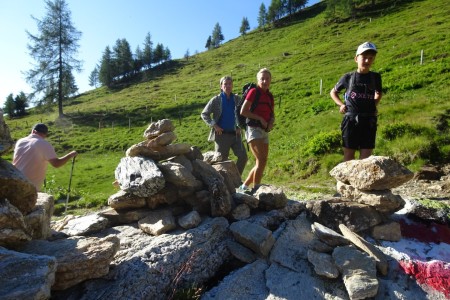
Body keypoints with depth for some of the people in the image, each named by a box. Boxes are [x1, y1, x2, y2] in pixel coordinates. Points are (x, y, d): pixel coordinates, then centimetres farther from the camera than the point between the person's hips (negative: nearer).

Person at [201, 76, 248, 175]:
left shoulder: (237, 99, 6)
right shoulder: (216, 100, -1)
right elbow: (204, 114, 2)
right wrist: (214, 125, -8)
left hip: (235, 134, 3)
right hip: (222, 134, -3)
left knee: (243, 156, -3)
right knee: (222, 160, 4)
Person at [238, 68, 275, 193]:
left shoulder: (270, 96, 16)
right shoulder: (254, 91, -4)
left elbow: (272, 114, 23)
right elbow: (243, 111, -11)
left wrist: (271, 122, 0)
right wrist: (260, 118, -13)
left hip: (264, 131, 8)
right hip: (254, 129, -8)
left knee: (261, 162, 8)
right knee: (262, 159, -18)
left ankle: (244, 187, 19)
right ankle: (255, 189, -8)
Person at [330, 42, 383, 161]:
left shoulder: (376, 77, 7)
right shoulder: (348, 77, 2)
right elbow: (333, 92, 16)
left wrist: (374, 104, 9)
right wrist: (341, 104, 2)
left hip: (369, 121, 2)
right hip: (351, 120, -2)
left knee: (366, 157, 2)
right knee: (349, 155, 3)